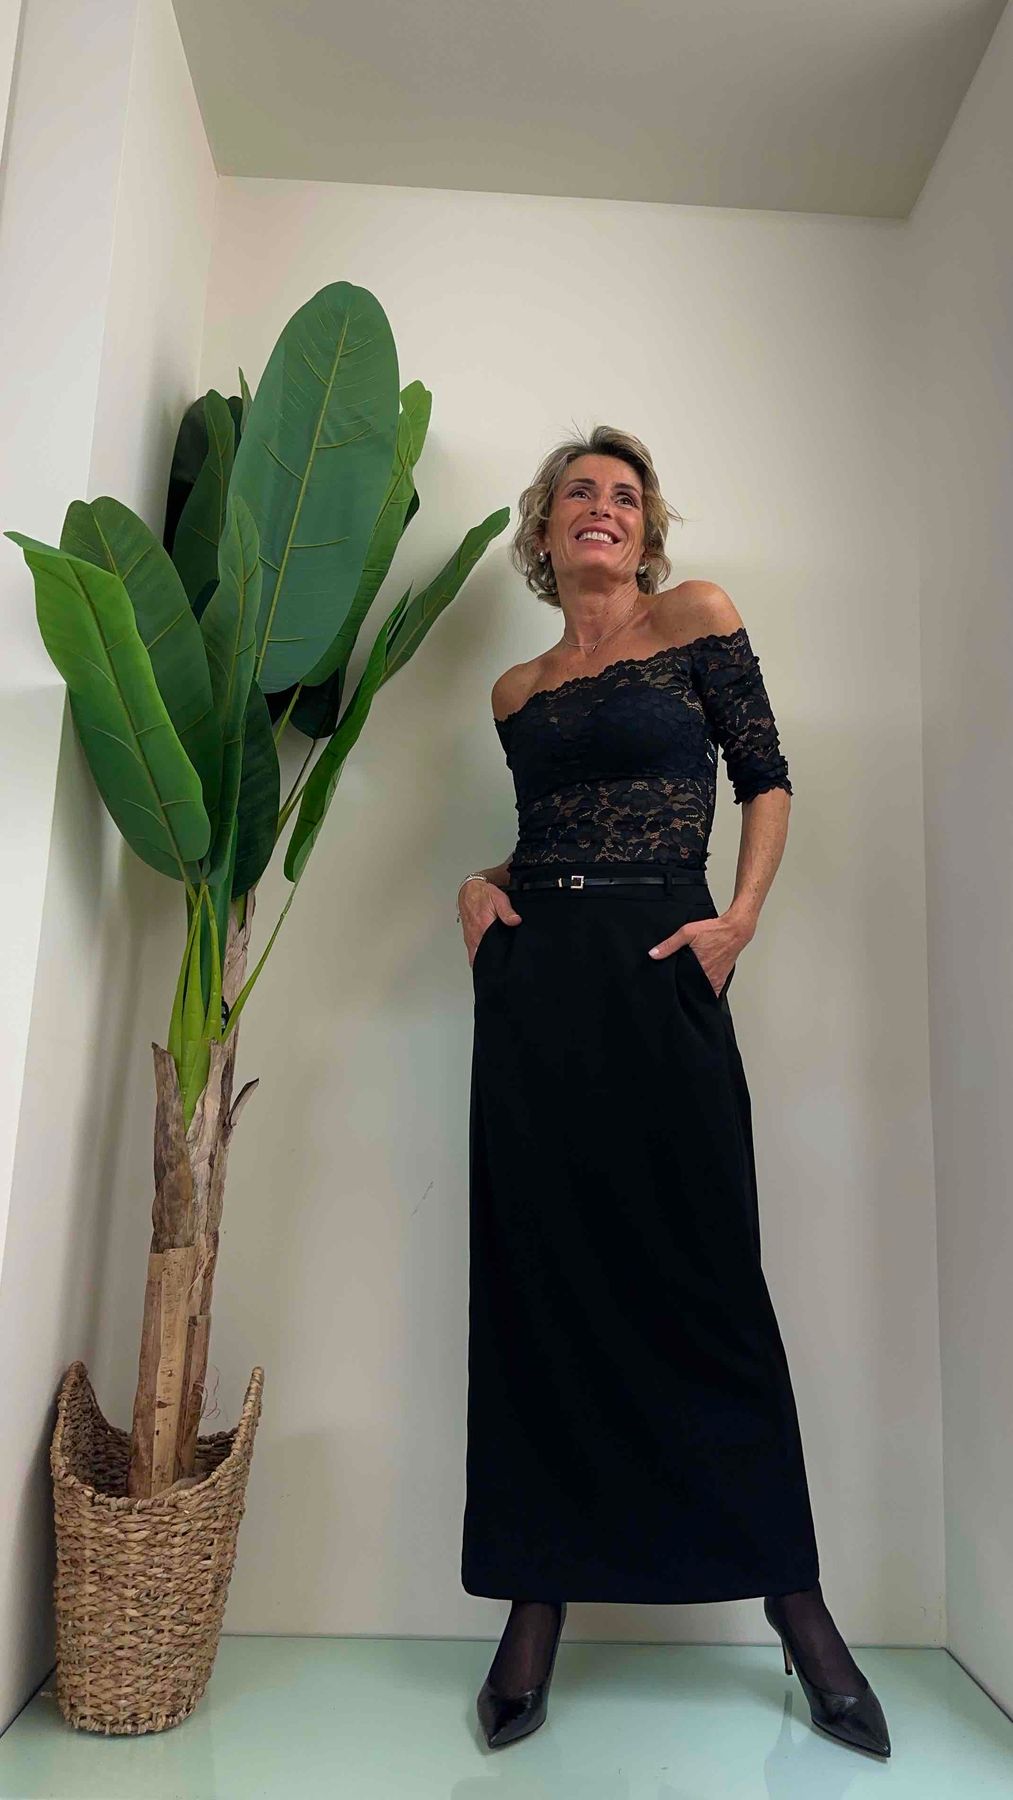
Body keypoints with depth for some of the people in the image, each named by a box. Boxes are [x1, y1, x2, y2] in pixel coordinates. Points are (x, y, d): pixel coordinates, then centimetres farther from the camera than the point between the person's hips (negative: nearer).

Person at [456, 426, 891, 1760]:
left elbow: (766, 779, 4)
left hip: (660, 976, -3)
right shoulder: (515, 689, 17)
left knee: (707, 1276, 1)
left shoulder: (697, 618, 8)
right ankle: (538, 1606, 19)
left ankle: (794, 1596, 20)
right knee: (538, 1287, 5)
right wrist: (483, 885, 4)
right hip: (532, 982, 4)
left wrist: (740, 920, -9)